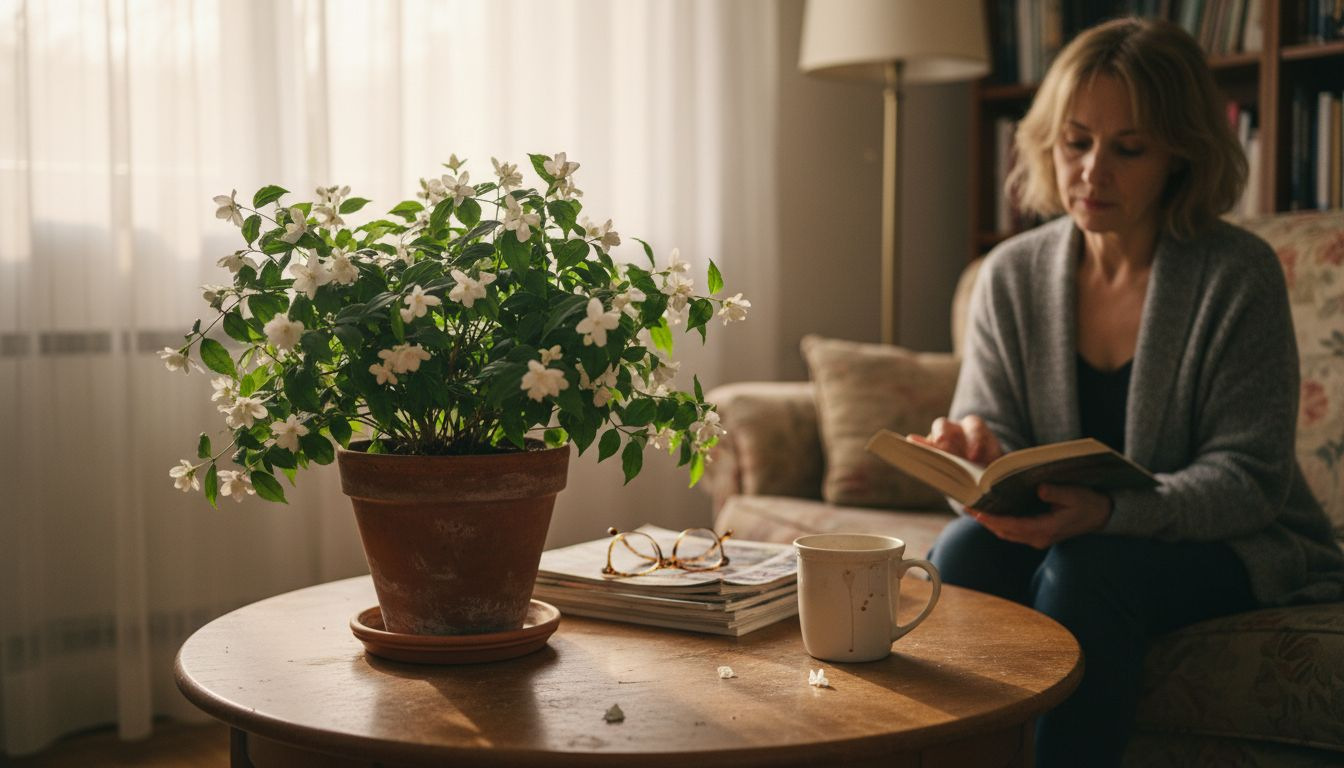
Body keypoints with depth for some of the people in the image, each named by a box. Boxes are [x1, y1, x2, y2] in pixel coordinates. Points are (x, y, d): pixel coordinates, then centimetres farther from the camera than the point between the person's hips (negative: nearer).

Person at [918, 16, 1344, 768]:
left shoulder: (1239, 273, -11)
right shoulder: (1013, 274, 1)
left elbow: (1247, 477, -15)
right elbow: (989, 426, 2)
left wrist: (1110, 510, -34)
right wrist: (976, 451, -25)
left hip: (1234, 548, -3)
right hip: (1069, 538, 4)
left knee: (1084, 570, -33)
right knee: (962, 550, -26)